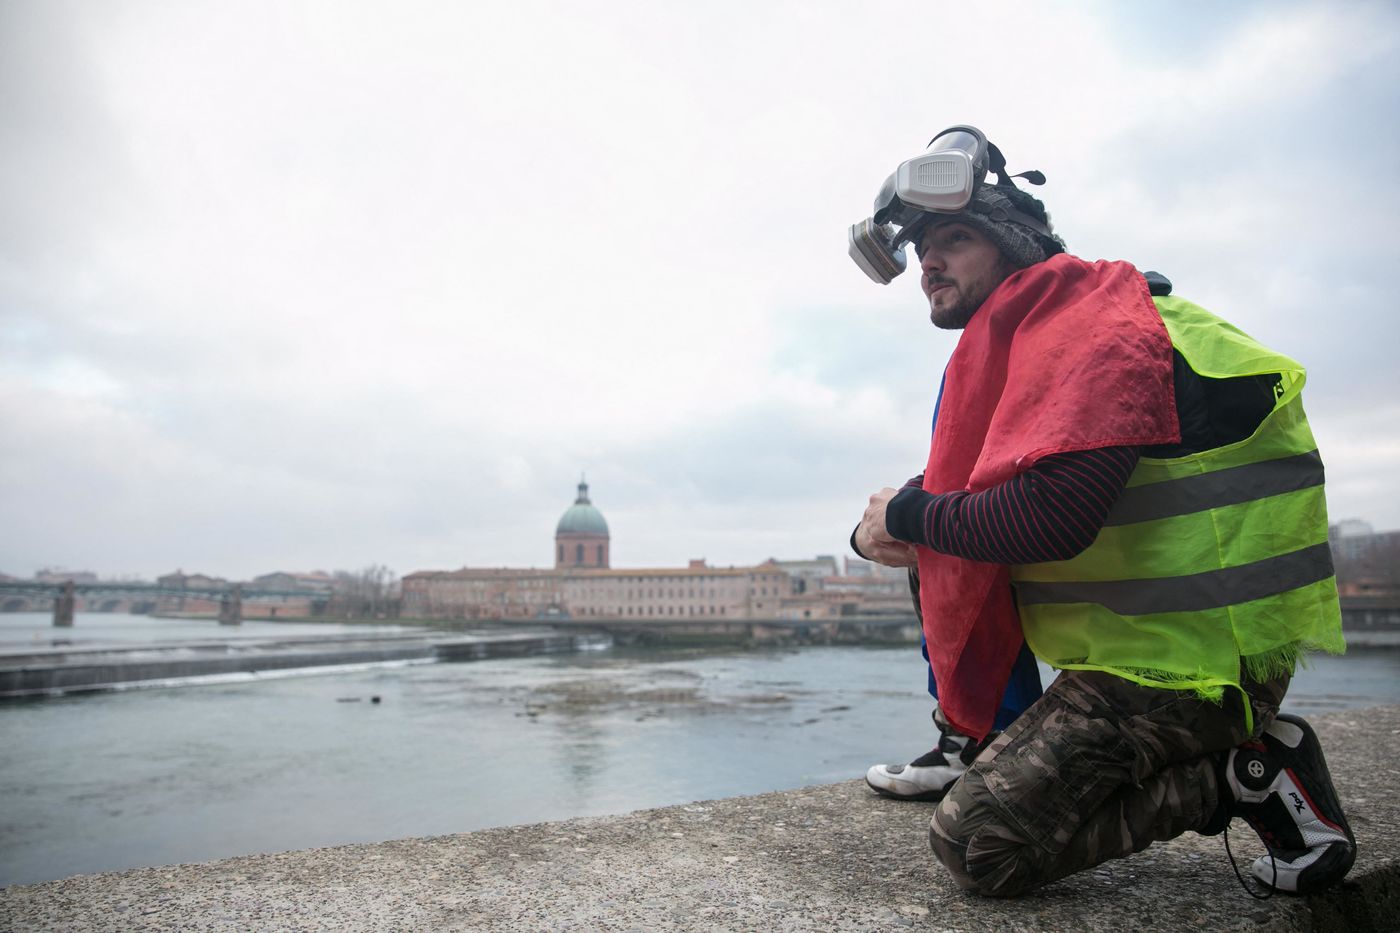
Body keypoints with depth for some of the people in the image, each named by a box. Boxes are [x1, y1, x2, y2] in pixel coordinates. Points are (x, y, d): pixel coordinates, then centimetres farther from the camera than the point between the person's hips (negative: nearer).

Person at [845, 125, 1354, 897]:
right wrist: (888, 529, -1)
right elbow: (979, 505, 18)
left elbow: (1052, 517, -31)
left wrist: (908, 515, -15)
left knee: (976, 845, -14)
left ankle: (1245, 773, -3)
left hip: (1187, 657, -10)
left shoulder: (1098, 322, -16)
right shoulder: (1003, 349, 14)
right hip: (1132, 636, 10)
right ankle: (972, 746, 15)